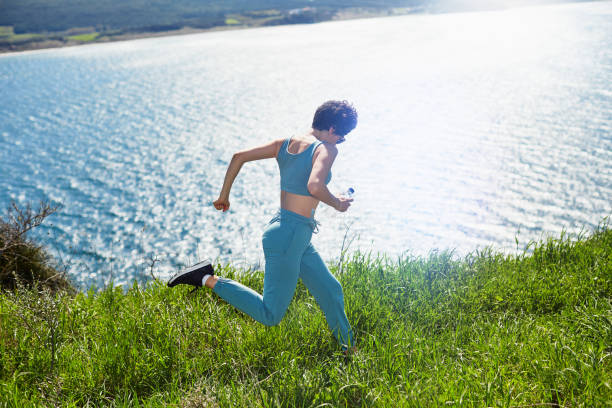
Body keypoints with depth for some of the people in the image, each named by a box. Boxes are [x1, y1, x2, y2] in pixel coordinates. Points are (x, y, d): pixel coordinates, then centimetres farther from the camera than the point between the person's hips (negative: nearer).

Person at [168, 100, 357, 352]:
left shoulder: (285, 144, 9)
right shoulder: (326, 148, -12)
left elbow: (239, 156, 7)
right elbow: (314, 187, -30)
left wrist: (224, 195, 15)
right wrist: (337, 203, -11)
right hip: (290, 236, -10)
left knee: (330, 291, 20)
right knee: (270, 315, 2)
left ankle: (348, 348, 35)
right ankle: (209, 280, 0)